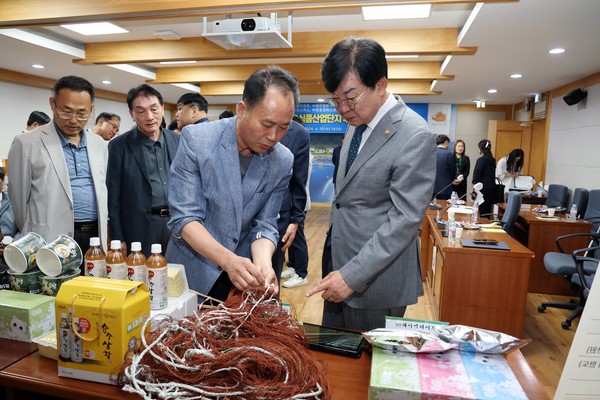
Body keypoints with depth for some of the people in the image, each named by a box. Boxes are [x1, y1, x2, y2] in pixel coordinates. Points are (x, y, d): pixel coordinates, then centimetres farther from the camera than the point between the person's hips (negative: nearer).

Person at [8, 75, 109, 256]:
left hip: (98, 238, 4)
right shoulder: (27, 143, -3)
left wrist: (105, 234, 13)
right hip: (53, 243, -4)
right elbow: (19, 198, 2)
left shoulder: (99, 144, 11)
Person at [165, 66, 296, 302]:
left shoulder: (283, 162, -9)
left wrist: (262, 263, -24)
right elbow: (184, 218, -19)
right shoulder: (196, 139, -17)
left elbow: (264, 224, -5)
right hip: (191, 273, -1)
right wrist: (228, 260, -32)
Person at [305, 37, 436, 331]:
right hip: (340, 266, 8)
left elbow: (404, 220, -21)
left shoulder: (414, 137, -20)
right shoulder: (358, 121, 6)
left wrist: (352, 276, -21)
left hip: (376, 281, -7)